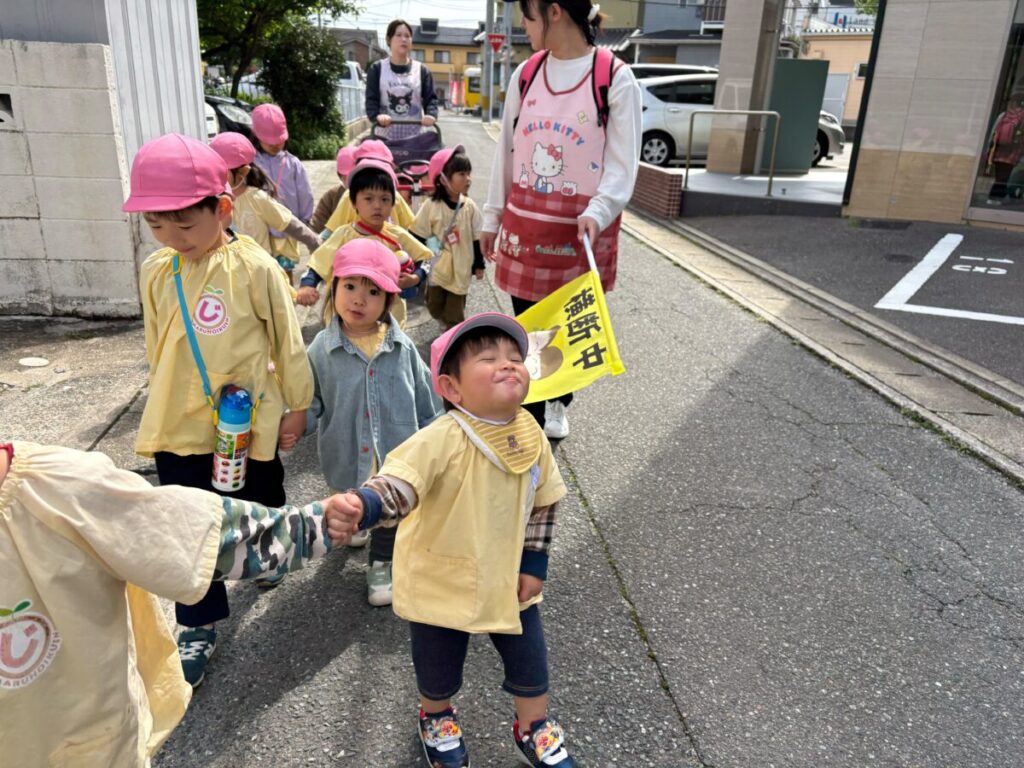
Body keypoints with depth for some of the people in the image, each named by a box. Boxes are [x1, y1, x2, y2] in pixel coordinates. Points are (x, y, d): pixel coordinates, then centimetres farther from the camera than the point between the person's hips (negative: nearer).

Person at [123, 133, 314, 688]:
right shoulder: (155, 271, -2)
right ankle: (199, 626, 23)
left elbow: (287, 338, -7)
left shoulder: (255, 267, -16)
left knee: (260, 502, 22)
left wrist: (297, 403, 0)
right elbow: (156, 345, 11)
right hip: (179, 426, 3)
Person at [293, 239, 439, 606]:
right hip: (347, 459, 0)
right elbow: (311, 403, -4)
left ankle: (383, 562, 40)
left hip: (398, 456, 0)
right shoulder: (322, 349, -12)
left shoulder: (403, 348, -10)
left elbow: (425, 400, 0)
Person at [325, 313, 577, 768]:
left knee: (530, 661, 19)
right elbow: (398, 483, -44)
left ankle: (533, 728, 51)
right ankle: (436, 718, 55)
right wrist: (359, 508, -64)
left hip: (507, 579, 4)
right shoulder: (442, 440, -31)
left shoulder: (531, 435, -11)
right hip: (441, 582, -4)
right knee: (439, 670, 19)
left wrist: (534, 564, 2)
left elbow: (541, 503, 2)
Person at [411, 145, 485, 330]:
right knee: (435, 306, 15)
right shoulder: (431, 206, -13)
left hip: (460, 269, 1)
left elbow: (477, 239, 3)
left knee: (456, 311, 7)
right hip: (437, 269, 0)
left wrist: (479, 265, 7)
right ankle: (446, 326, 43)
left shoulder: (470, 207, -6)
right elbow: (417, 237, -7)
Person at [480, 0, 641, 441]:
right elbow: (506, 152, 12)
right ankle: (530, 417, 23)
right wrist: (492, 218, 12)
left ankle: (558, 401, 37)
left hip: (582, 229, -3)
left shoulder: (615, 79, -8)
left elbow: (623, 163, -9)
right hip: (525, 223, 4)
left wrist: (597, 213, -25)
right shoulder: (525, 73, 6)